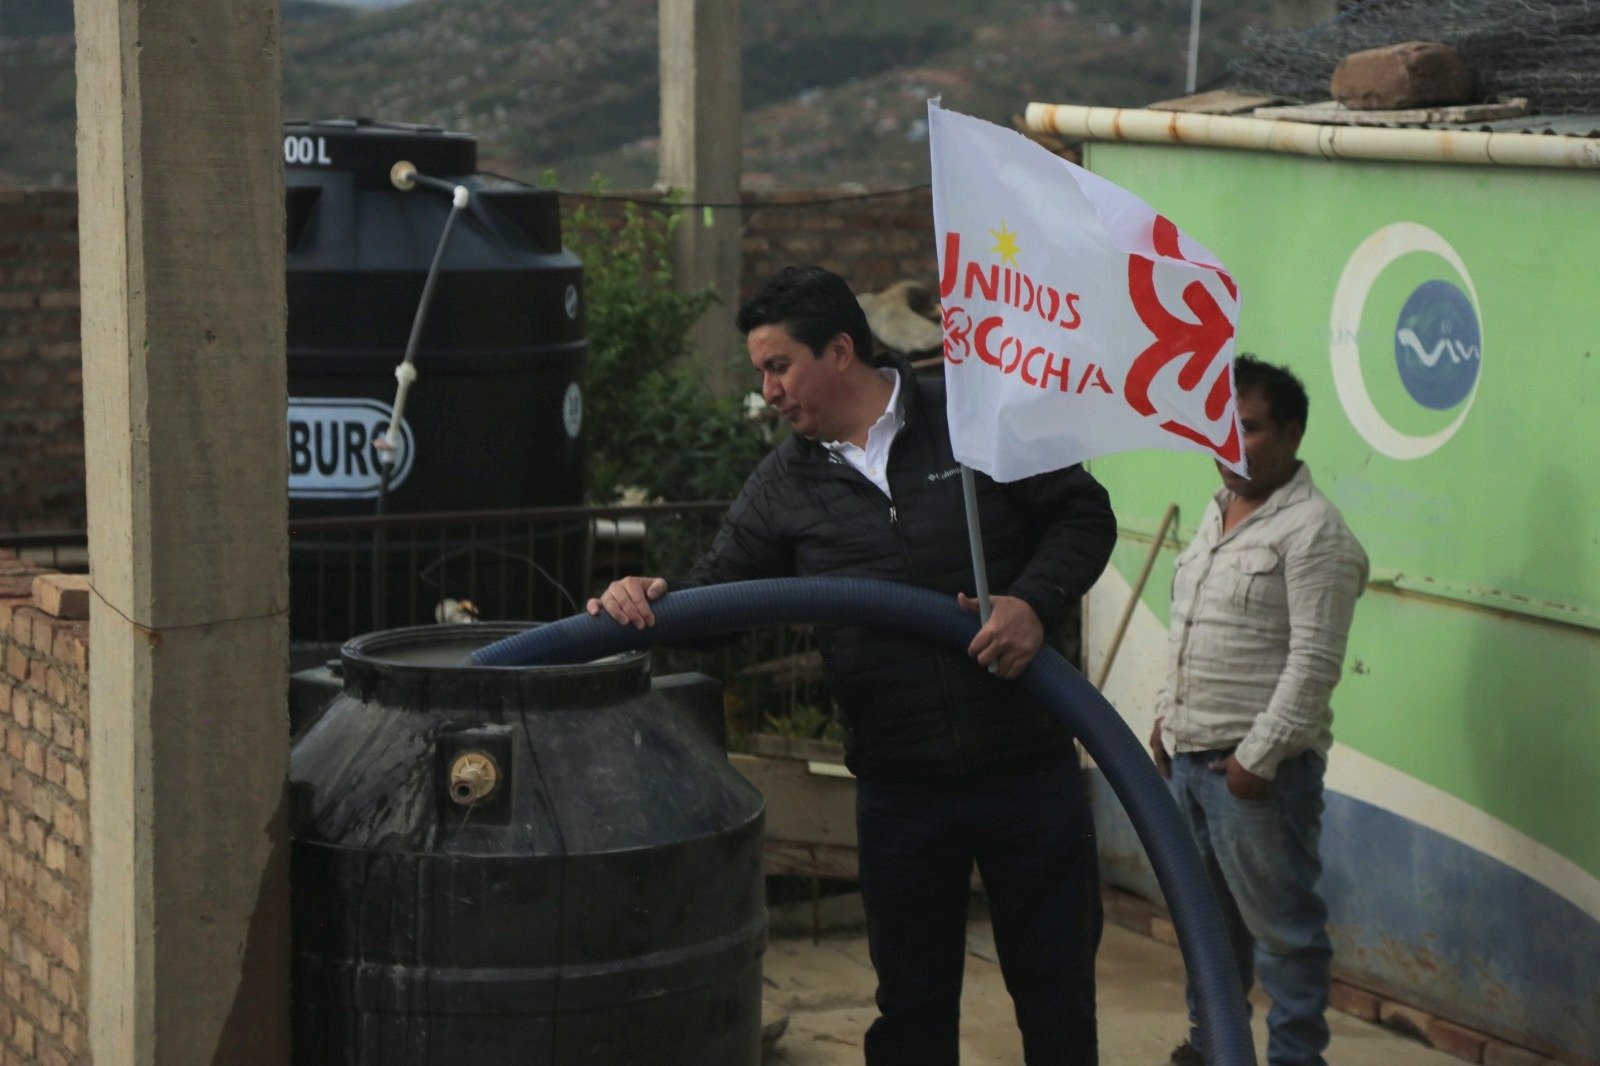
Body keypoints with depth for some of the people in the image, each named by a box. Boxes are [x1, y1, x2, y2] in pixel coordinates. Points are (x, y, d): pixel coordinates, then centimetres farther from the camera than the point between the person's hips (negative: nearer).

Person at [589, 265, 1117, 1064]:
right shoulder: (786, 482, 5)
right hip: (898, 788, 2)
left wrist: (1036, 602, -18)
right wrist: (648, 601, -19)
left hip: (1028, 765, -2)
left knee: (1056, 988, 6)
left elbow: (1083, 514, -1)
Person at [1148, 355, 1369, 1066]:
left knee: (1281, 924, -3)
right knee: (1208, 910, 20)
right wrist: (1168, 716, 19)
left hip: (1258, 765, -9)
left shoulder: (1311, 530, -14)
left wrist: (1259, 755, -20)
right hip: (1189, 754, 9)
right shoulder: (1218, 512, 14)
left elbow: (1314, 660, -19)